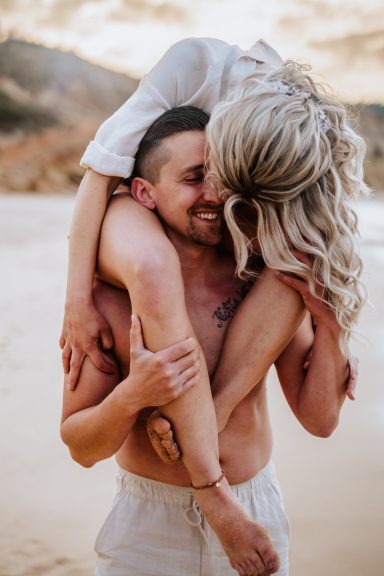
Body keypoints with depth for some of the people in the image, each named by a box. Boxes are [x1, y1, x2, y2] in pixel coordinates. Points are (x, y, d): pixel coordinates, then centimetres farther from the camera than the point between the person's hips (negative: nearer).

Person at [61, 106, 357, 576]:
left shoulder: (266, 283, -9)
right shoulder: (111, 297, -17)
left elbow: (319, 418, -7)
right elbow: (80, 448, -13)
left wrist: (329, 322, -19)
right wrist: (132, 396, -32)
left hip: (255, 516, 3)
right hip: (149, 529, -2)